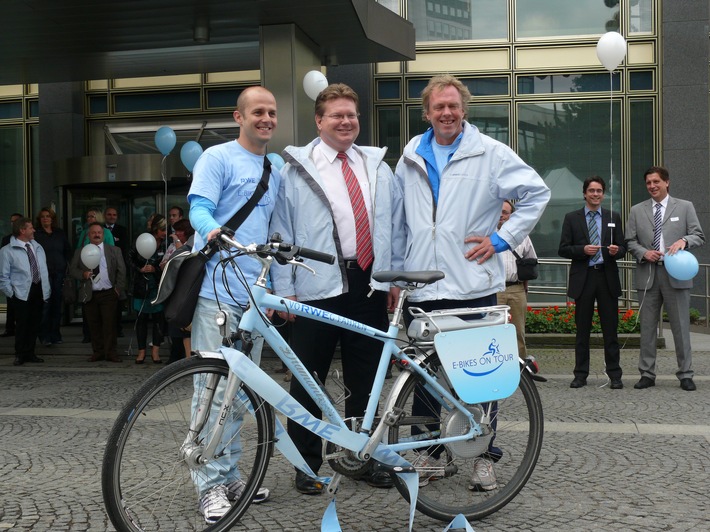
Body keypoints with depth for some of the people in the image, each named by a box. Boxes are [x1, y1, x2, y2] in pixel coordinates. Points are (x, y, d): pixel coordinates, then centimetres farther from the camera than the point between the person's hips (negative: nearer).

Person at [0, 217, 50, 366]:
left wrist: (47, 289, 9)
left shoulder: (37, 247, 13)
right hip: (22, 292, -5)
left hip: (39, 290, 5)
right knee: (22, 324, -3)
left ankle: (30, 353, 22)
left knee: (35, 323, 10)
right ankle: (20, 355, 11)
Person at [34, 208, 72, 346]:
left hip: (59, 273, 3)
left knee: (58, 304, 4)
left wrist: (67, 264, 6)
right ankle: (44, 336, 1)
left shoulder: (60, 233, 13)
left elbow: (68, 250, 17)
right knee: (45, 304, -6)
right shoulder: (36, 235, 2)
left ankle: (55, 334, 12)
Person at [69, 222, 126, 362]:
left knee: (109, 324, -5)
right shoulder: (79, 252, 9)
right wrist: (83, 274, -11)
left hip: (108, 293, -2)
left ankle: (111, 353, 1)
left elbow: (121, 270, 5)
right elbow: (72, 269, 9)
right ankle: (98, 352, 14)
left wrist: (119, 288, -4)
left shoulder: (114, 251, 6)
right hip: (89, 294, 2)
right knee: (93, 325, 5)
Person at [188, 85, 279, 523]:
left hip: (255, 293, 7)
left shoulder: (275, 172, 20)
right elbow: (199, 208, -12)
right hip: (218, 288, -7)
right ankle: (212, 483, 3)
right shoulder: (218, 158, 0)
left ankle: (231, 474, 23)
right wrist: (213, 230, -34)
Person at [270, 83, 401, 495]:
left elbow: (393, 225, 14)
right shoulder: (296, 170, 2)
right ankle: (307, 465, 16)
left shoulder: (378, 167, 14)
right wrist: (284, 288, -6)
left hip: (370, 285, 4)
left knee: (365, 379, 12)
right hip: (318, 287, -3)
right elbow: (282, 233, -1)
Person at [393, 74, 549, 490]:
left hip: (473, 284, -3)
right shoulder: (411, 157, 14)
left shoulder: (490, 153, 1)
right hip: (420, 287, 4)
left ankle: (485, 457, 16)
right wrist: (397, 274, 15)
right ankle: (430, 453, 21)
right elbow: (398, 218, 22)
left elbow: (537, 193, 3)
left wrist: (503, 238, -4)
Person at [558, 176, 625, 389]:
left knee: (610, 329, 2)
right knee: (582, 329, 5)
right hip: (583, 278, -1)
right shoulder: (571, 218, 6)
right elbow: (563, 249, 1)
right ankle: (580, 374, 11)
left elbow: (622, 248, 9)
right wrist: (583, 250, -15)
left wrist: (616, 250, -13)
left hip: (607, 277, 1)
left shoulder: (613, 217, 11)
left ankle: (614, 375, 8)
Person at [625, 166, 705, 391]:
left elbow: (699, 236, 5)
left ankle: (685, 375, 12)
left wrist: (683, 241, -16)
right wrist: (644, 253, -9)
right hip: (647, 275, 2)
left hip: (675, 274, -2)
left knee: (681, 327, 2)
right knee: (647, 327, 5)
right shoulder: (637, 211, 11)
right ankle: (647, 374, 13)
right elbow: (630, 241, 10)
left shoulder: (685, 207, 7)